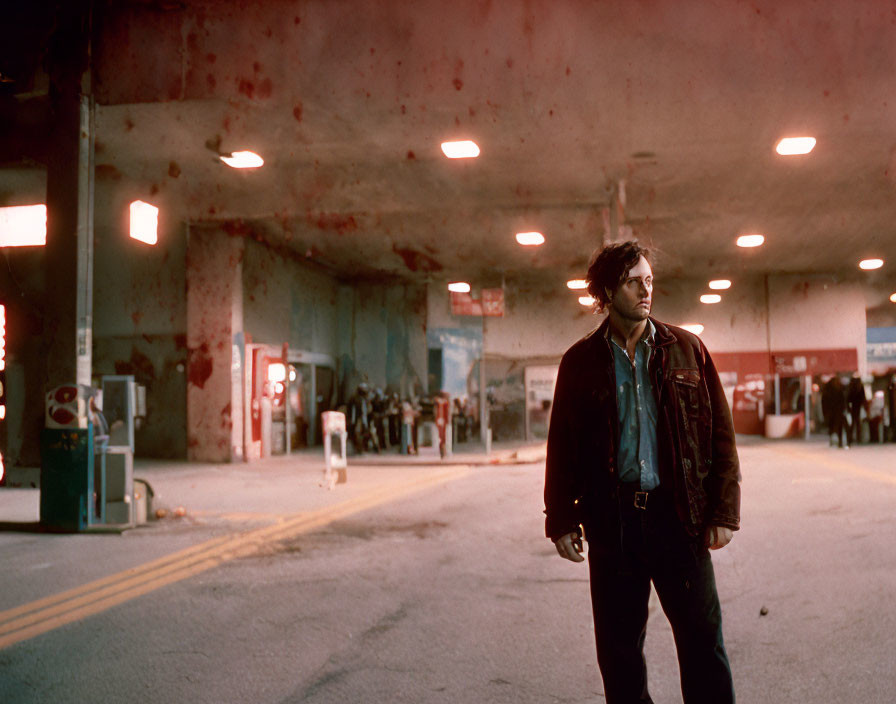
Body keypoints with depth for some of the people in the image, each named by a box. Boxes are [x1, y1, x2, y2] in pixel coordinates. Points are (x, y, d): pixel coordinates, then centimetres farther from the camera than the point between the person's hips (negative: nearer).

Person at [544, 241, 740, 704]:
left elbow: (720, 433, 5)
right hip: (611, 519, 1)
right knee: (618, 648, 9)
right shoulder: (580, 362, 5)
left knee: (703, 641, 3)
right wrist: (561, 520, 3)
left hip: (678, 513, 0)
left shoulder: (686, 349, 6)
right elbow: (561, 445, 7)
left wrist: (723, 510, -1)